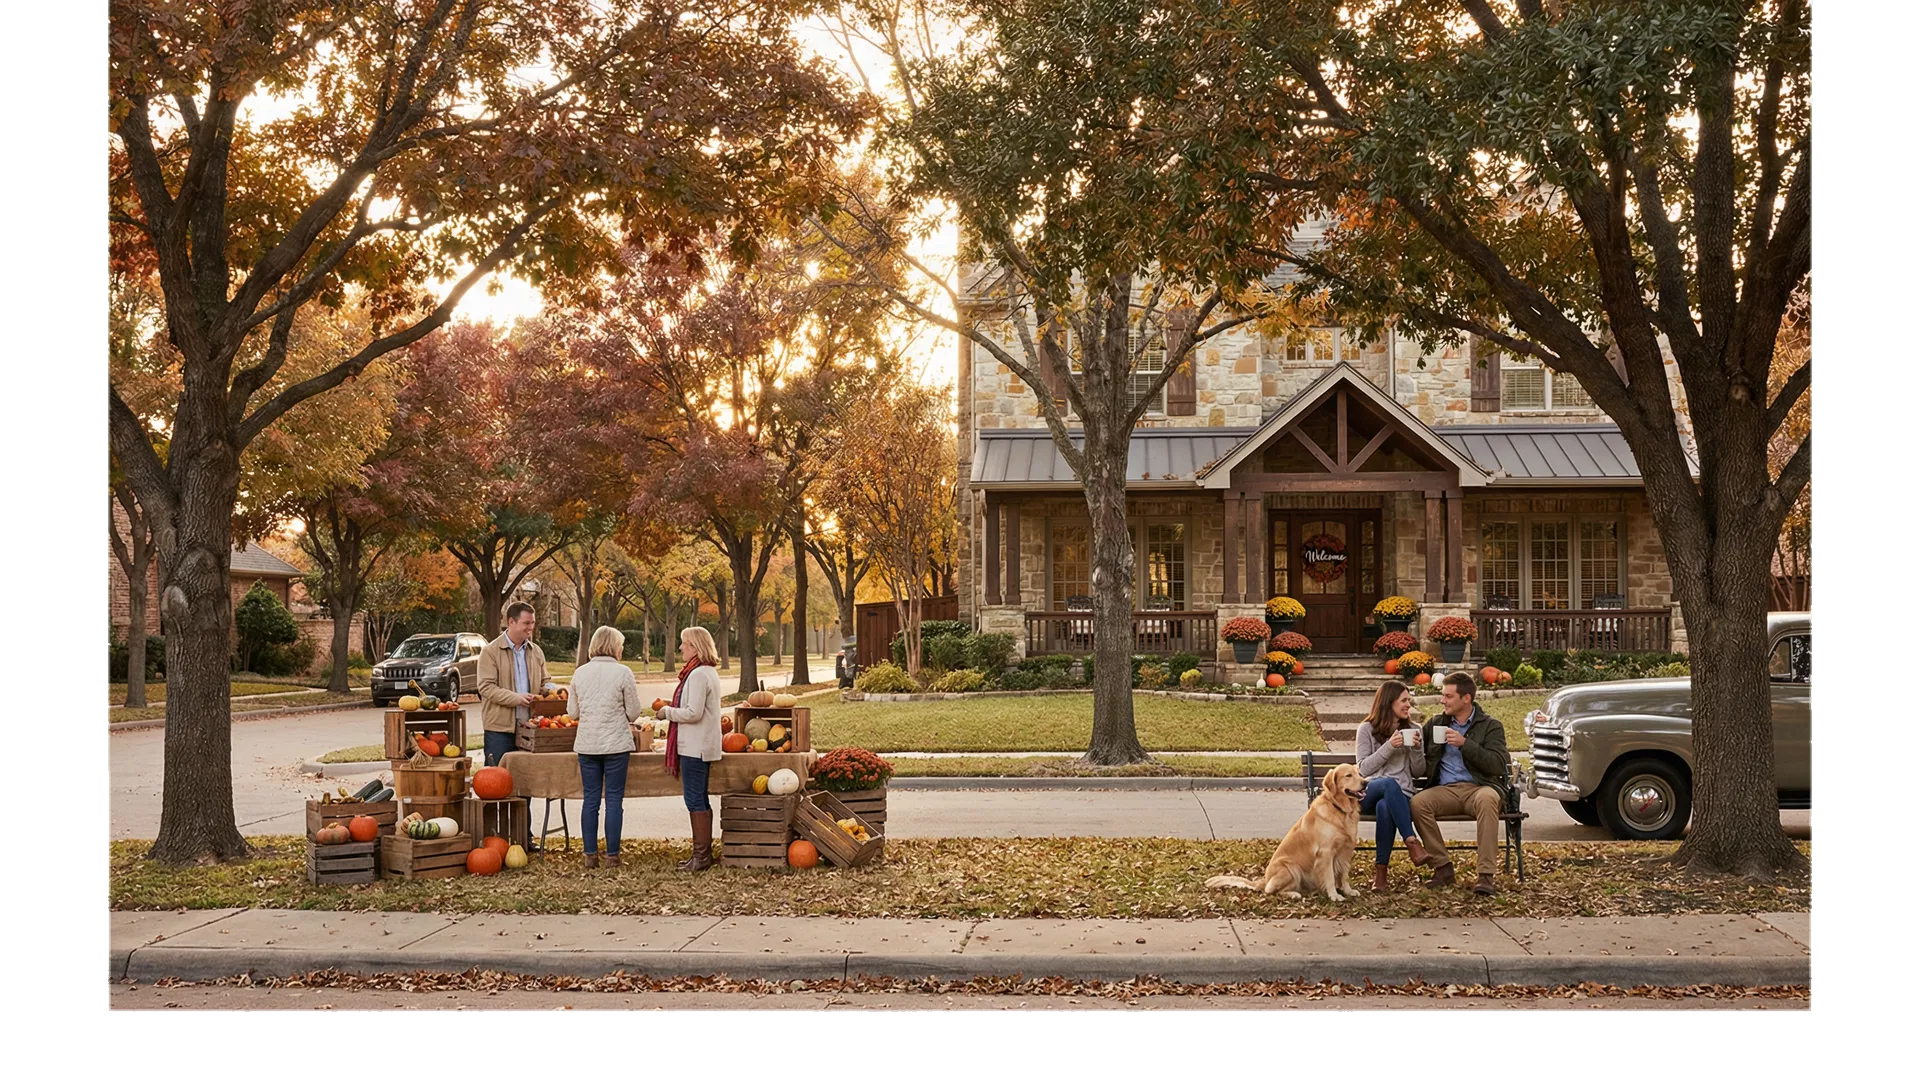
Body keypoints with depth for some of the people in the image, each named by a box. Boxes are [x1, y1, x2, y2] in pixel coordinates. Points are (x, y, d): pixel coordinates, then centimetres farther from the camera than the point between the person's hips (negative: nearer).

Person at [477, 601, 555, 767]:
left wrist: (550, 689, -4)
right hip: (500, 728, -4)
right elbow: (486, 687, -11)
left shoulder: (536, 651, 13)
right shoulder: (491, 651, -3)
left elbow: (545, 681, 22)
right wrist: (516, 698, -23)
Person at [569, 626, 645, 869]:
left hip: (587, 744, 3)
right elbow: (634, 712, -3)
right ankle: (612, 855, 5)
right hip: (616, 744, -3)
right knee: (614, 800, 3)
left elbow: (572, 712, 8)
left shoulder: (580, 673, 2)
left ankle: (590, 855, 12)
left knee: (590, 800, 9)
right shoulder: (622, 672, -8)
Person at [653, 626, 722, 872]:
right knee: (700, 800, 15)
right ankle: (704, 853, 21)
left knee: (694, 800, -6)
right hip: (699, 745, 11)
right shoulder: (709, 672, 16)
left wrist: (667, 711, -9)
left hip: (695, 747, -11)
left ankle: (701, 856, -2)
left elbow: (693, 713, -22)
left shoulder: (698, 675, -17)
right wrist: (673, 707, 13)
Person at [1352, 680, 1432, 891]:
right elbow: (1363, 768, -1)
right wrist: (1389, 747, -10)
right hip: (1369, 792, -1)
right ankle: (1412, 843, -42)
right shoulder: (1367, 729, 9)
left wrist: (1417, 749, -4)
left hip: (1400, 794, 1)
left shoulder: (1413, 729, 17)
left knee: (1385, 807, -38)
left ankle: (1380, 870, -34)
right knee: (1389, 784, -40)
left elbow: (1419, 772, 15)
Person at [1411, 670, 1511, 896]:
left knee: (1487, 799, -39)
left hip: (1479, 787, -3)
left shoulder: (1491, 726, 7)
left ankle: (1486, 875, -39)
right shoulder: (1437, 723, 20)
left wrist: (1465, 744, -14)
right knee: (1418, 802, -29)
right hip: (1446, 790, 3)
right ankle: (1443, 867, -18)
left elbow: (1498, 765, -6)